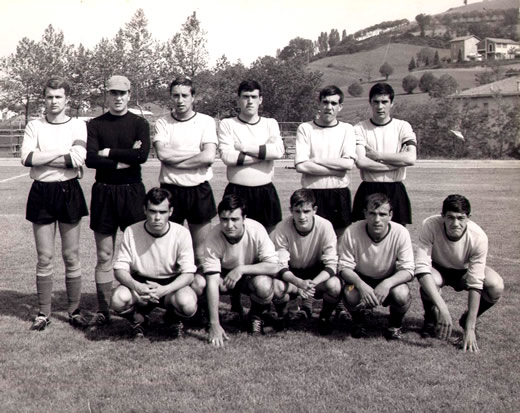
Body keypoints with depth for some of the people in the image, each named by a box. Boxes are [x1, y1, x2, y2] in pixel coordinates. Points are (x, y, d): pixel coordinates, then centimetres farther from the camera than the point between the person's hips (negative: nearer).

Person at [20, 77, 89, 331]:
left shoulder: (78, 126, 1)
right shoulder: (34, 126, 5)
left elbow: (78, 159, -14)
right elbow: (27, 158, -10)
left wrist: (41, 157, -10)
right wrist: (61, 151, -12)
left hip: (69, 192, -1)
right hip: (41, 193, 1)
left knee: (71, 256, 4)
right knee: (44, 257, 4)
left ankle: (74, 310, 15)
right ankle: (43, 313, 13)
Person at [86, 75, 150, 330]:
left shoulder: (139, 124, 4)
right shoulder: (95, 125, 6)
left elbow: (142, 155, -12)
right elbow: (90, 159, -8)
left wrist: (109, 152, -10)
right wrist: (125, 159, -13)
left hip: (132, 191, -1)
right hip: (103, 192, 1)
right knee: (104, 255, 4)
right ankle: (102, 311, 10)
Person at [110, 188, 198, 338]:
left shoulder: (181, 233, -14)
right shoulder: (131, 232, -11)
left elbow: (188, 274, -16)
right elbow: (119, 269, -10)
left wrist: (164, 289, -35)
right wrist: (136, 286, -32)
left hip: (171, 284, 0)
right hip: (140, 282, 1)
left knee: (187, 304, -33)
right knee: (118, 300, -32)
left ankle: (172, 319, 8)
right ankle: (139, 319, 7)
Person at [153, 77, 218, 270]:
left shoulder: (206, 121, 2)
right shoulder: (162, 123, 4)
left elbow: (209, 157, -12)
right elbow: (162, 153, -12)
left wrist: (174, 160, -9)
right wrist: (196, 153, -9)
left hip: (199, 190, 0)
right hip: (170, 190, 0)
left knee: (199, 252, 8)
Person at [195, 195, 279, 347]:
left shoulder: (256, 230, -26)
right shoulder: (213, 239, -26)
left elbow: (273, 267, -27)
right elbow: (212, 282, -30)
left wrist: (241, 269, -37)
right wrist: (214, 325, -35)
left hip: (252, 275, -1)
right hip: (224, 276, 1)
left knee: (264, 285, -36)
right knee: (198, 282, -29)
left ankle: (256, 316, 0)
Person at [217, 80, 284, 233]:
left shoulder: (270, 124, 8)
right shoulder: (227, 124, 2)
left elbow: (278, 151, -10)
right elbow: (226, 156, -13)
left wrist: (244, 147, -10)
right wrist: (264, 153, -9)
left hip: (265, 192, 2)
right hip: (237, 192, -2)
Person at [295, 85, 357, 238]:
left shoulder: (347, 129, 7)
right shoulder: (305, 128, 2)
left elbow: (348, 163, -7)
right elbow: (301, 166, -10)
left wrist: (315, 160, -9)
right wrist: (337, 169, -10)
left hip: (339, 194, 2)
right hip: (312, 193, -1)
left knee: (340, 240, 7)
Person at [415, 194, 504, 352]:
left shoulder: (478, 237, -30)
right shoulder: (430, 225, -33)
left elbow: (475, 283, -29)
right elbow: (421, 267, -39)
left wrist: (470, 328, -32)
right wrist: (442, 306, -49)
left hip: (465, 271, 1)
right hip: (437, 269, -1)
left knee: (496, 287, -28)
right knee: (431, 281, -37)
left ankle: (467, 321, 5)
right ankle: (431, 320, -1)